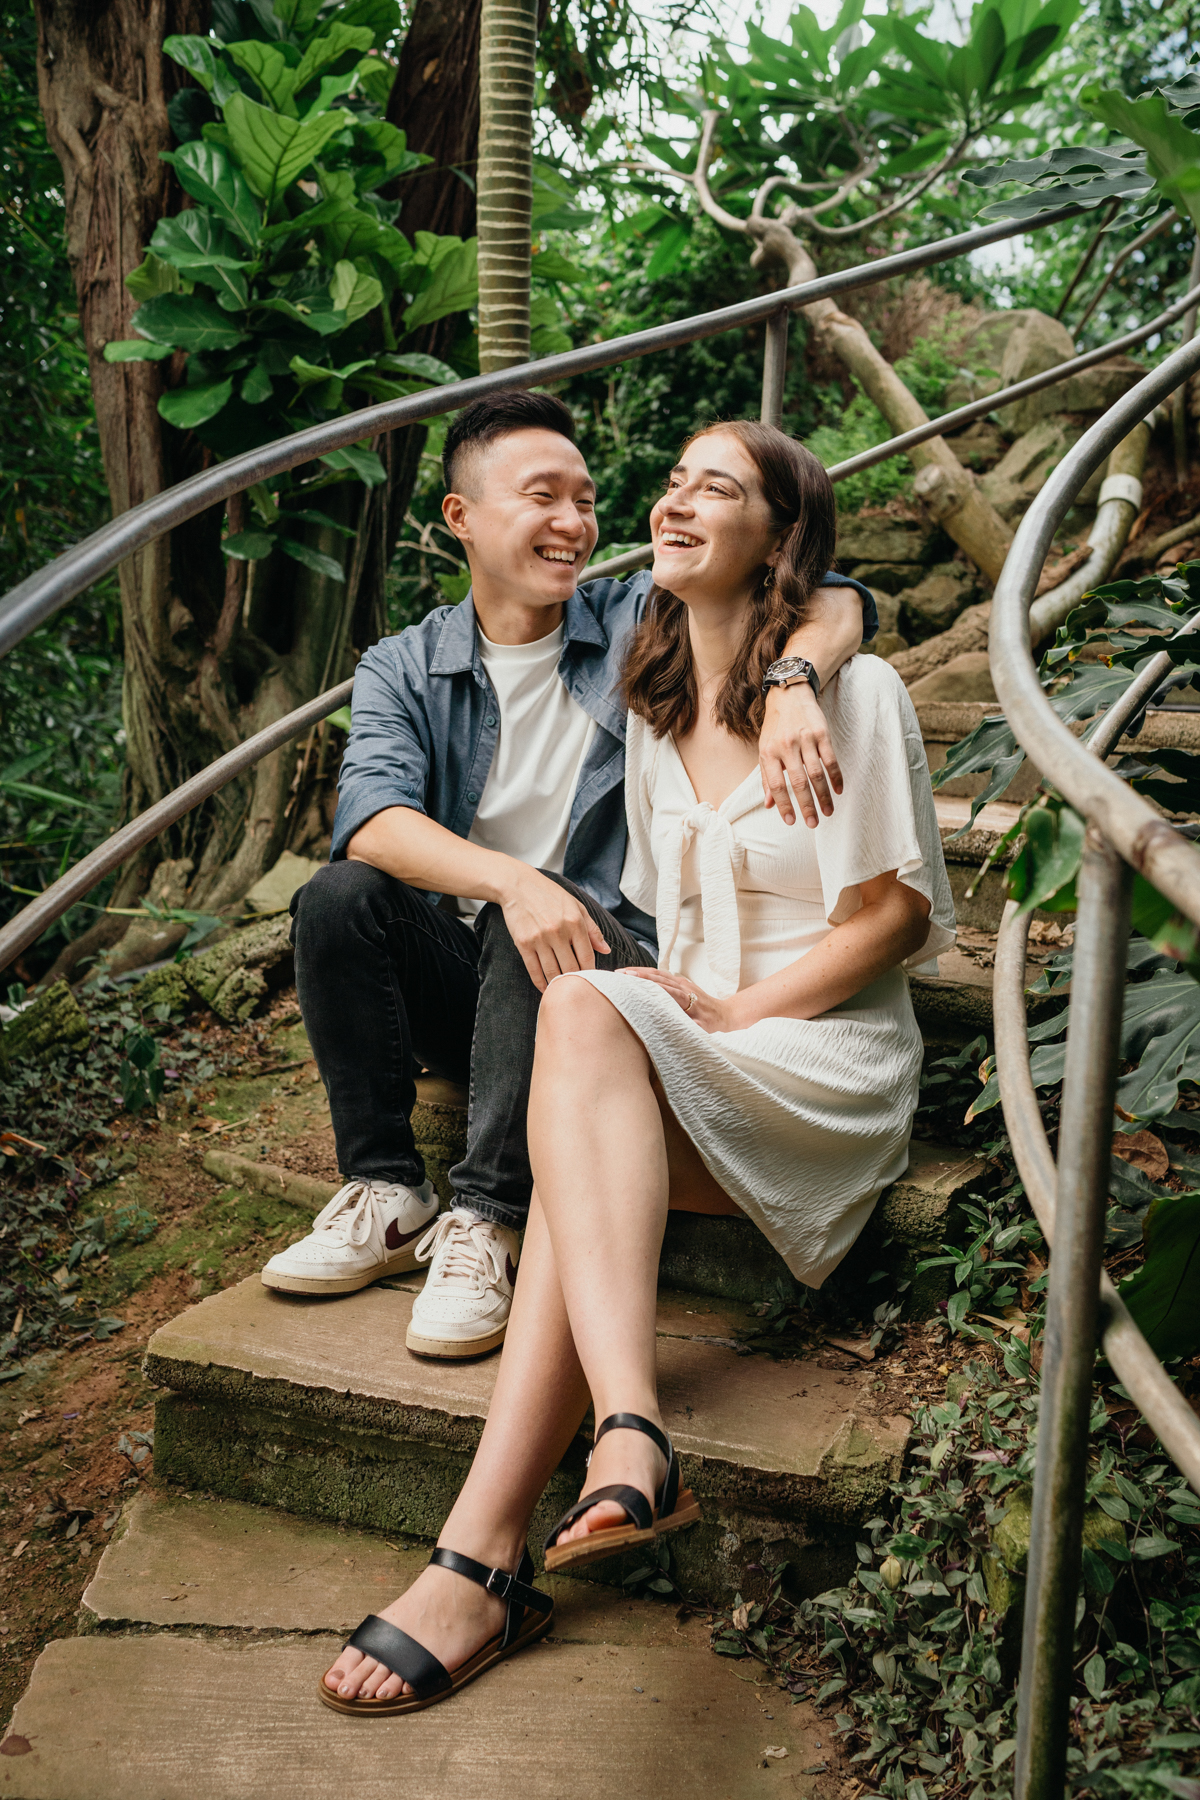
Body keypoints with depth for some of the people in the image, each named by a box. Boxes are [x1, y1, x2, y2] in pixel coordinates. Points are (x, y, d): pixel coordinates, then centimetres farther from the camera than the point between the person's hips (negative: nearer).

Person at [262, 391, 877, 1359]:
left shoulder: (643, 624, 3)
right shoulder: (403, 670, 4)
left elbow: (835, 600, -5)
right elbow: (371, 818, -16)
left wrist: (792, 685, -30)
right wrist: (510, 881, -35)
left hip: (606, 968, -2)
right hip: (459, 978, 2)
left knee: (561, 911, -33)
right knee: (337, 899, -23)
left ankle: (488, 1219, -29)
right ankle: (387, 1195, -16)